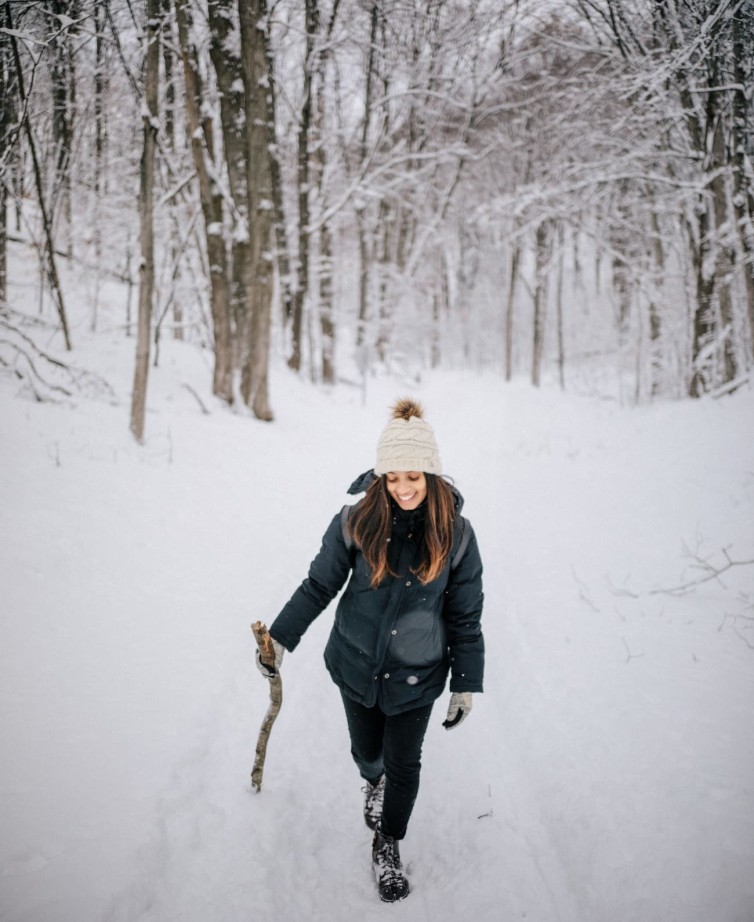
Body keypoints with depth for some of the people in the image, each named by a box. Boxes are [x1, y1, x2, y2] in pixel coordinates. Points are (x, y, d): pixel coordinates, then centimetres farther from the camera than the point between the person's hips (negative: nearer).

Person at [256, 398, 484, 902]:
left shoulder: (454, 533, -15)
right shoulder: (357, 520, -16)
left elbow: (465, 616, -5)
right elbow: (319, 585, -4)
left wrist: (467, 684, -2)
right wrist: (280, 638, -3)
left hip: (416, 676, -1)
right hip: (357, 665, 1)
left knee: (404, 765, 10)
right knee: (367, 750, 20)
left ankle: (388, 847, 37)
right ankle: (372, 780, 58)